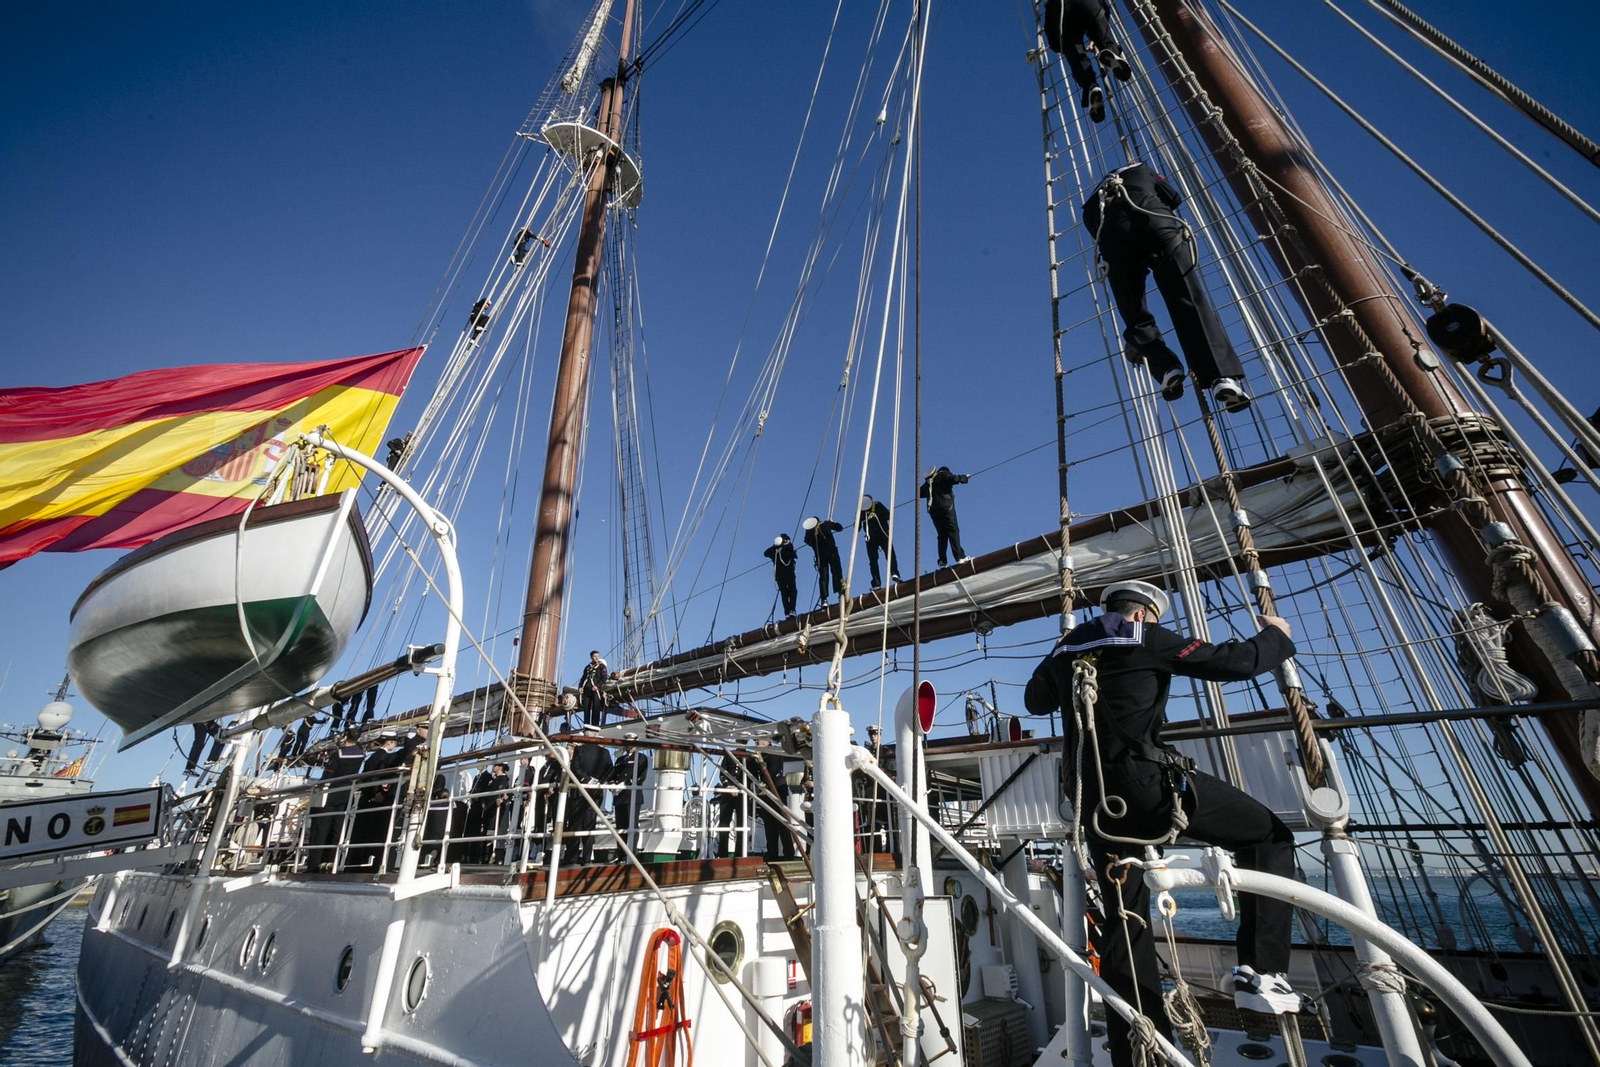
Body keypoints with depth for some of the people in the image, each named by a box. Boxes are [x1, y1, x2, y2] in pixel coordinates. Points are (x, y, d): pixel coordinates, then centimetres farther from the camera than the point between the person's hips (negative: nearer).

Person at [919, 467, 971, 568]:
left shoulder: (929, 481, 23)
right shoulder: (944, 474, 7)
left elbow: (920, 493, 23)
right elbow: (954, 479, -12)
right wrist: (965, 477, 5)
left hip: (933, 509, 5)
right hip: (946, 506, -5)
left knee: (942, 535, 7)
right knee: (953, 531, -10)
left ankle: (942, 561, -2)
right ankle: (960, 557, -23)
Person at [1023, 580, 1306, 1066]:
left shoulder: (1067, 646, 17)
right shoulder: (1147, 638, -1)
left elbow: (1035, 700, 29)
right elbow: (1233, 663, -1)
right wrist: (1276, 637, 19)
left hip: (1096, 799, 6)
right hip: (1148, 781, -6)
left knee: (1123, 921, 15)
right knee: (1269, 836, 13)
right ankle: (1261, 972, 6)